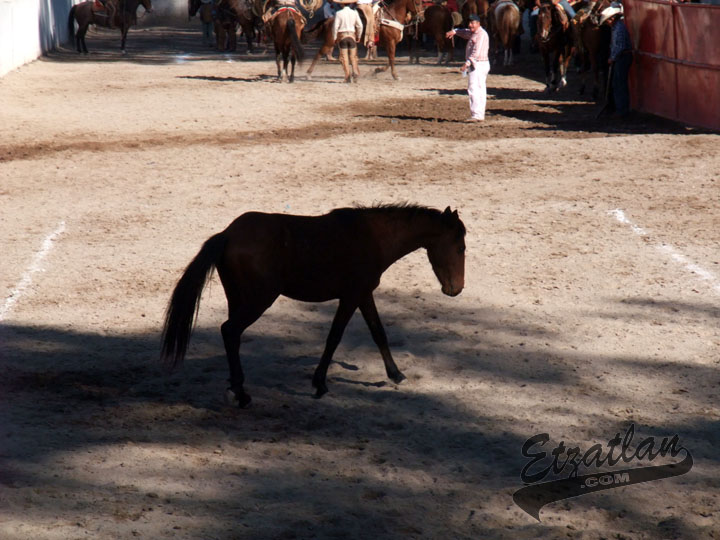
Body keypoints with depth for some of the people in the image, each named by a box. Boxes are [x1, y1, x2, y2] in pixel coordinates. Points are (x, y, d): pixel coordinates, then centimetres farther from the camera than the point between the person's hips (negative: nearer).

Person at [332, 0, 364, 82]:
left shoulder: (339, 13, -10)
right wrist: (358, 37, 14)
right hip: (352, 35, 2)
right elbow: (360, 26, 1)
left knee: (344, 57, 4)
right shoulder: (354, 13, -2)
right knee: (353, 57, 11)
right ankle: (355, 72, -9)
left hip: (341, 36, -2)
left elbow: (335, 27, -11)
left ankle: (347, 76, -1)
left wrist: (334, 38, 0)